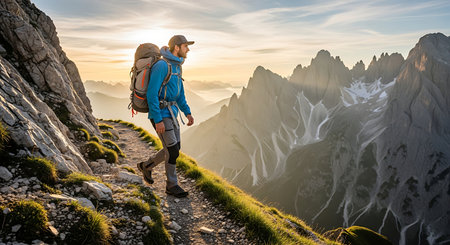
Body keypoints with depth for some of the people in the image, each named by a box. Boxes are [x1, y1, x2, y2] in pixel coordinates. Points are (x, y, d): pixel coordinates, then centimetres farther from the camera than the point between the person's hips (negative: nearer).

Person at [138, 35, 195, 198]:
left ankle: (146, 166, 34)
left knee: (174, 149, 13)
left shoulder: (176, 66, 12)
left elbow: (179, 92, 20)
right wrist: (158, 120, -23)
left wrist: (187, 112, 11)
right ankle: (172, 186, 12)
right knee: (172, 151, -6)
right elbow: (151, 94, -21)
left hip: (171, 112, 9)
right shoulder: (161, 66, -18)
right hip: (160, 113, -9)